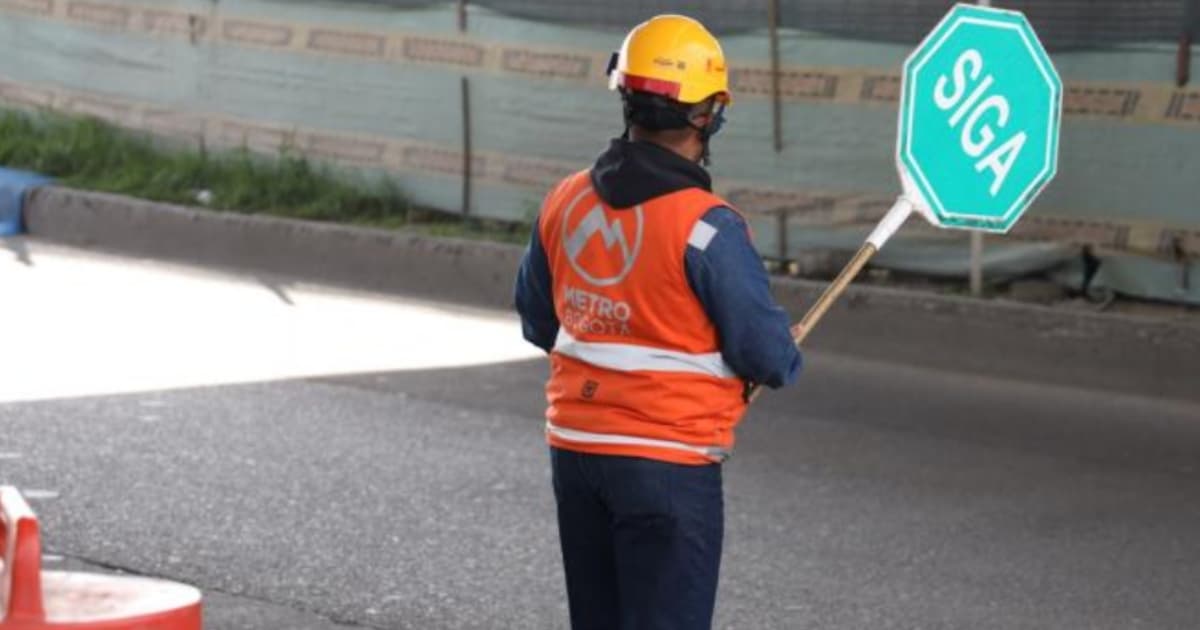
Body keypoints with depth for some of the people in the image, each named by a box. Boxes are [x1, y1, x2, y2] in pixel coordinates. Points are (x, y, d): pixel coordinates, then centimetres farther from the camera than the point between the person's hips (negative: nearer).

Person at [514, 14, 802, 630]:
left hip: (574, 448, 7)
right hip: (667, 464, -7)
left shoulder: (564, 202, 1)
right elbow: (765, 350, -15)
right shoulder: (706, 226, -19)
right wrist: (785, 363, 8)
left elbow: (537, 322, 14)